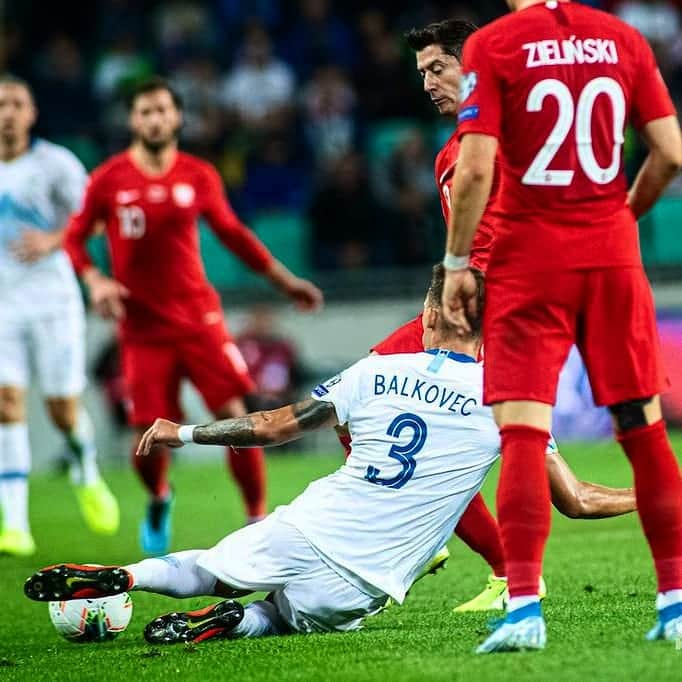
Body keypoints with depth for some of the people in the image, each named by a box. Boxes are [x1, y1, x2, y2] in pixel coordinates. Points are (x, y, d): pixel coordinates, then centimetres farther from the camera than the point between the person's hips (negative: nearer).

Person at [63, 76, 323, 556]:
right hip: (142, 326, -1)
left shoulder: (199, 177, 2)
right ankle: (159, 500, 30)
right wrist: (95, 281, -10)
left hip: (199, 316, 1)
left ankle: (259, 520, 4)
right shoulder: (109, 180, -2)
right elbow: (75, 237, 8)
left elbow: (233, 233, 15)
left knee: (236, 417, -10)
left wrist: (285, 281, 14)